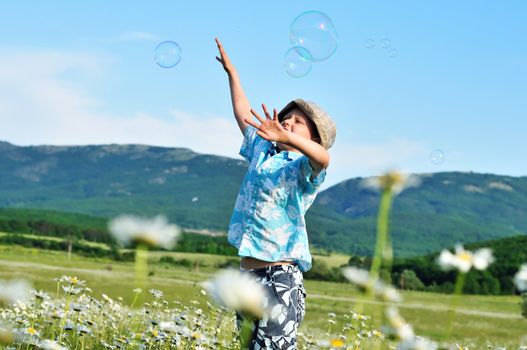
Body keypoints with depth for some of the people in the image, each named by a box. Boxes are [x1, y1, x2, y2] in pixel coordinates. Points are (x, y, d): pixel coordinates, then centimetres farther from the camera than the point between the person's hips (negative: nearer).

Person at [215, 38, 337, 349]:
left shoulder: (303, 167, -5)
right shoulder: (262, 152, 17)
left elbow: (323, 157, -29)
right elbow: (244, 115, 29)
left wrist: (287, 137, -48)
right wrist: (231, 71, 34)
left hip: (279, 276, -7)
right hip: (247, 274, 8)